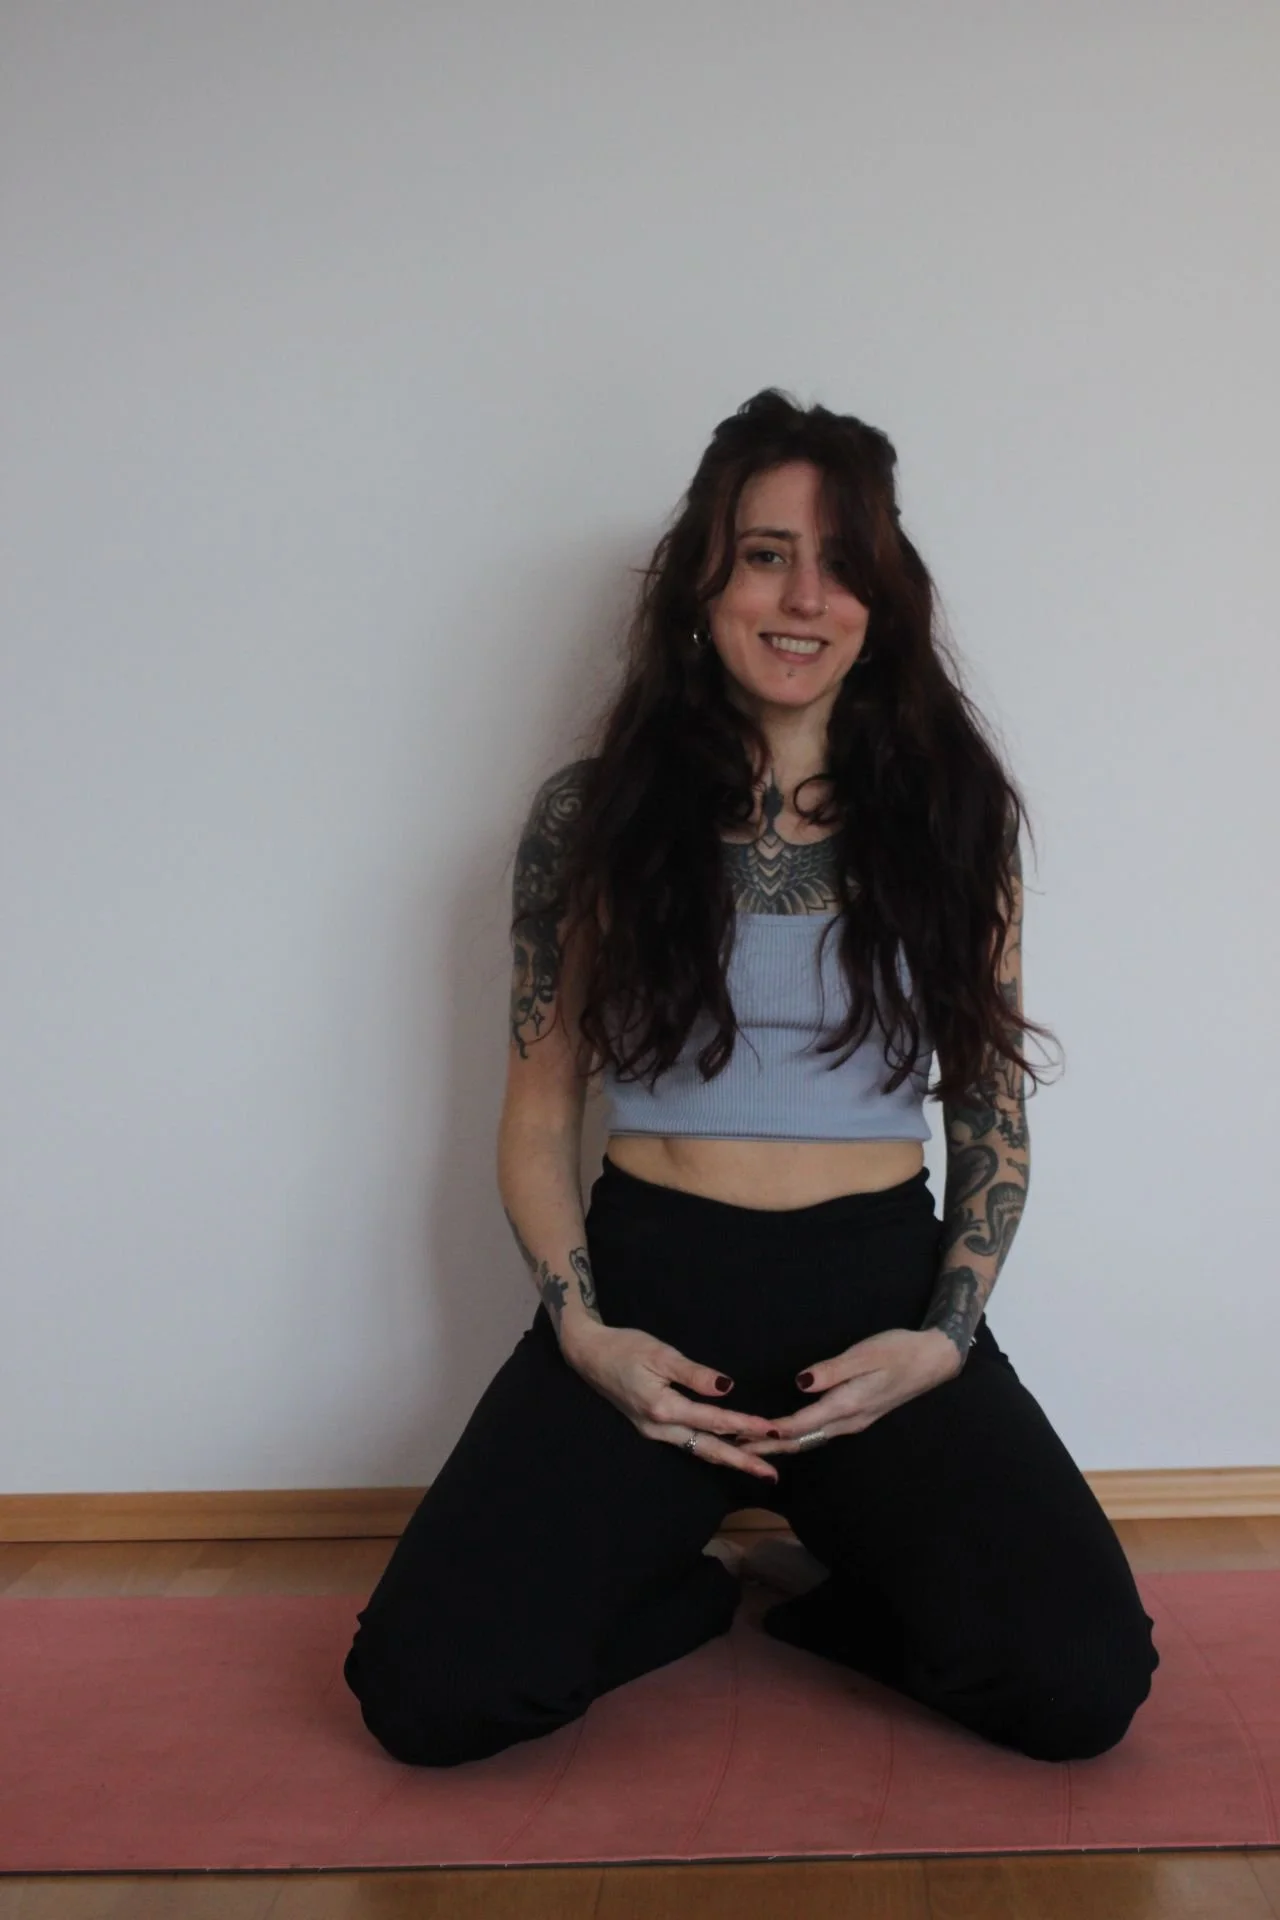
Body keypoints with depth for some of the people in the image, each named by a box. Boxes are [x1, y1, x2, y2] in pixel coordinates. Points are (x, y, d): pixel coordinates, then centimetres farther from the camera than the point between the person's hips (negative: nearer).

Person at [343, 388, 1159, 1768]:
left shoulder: (953, 812, 5)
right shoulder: (593, 818, 3)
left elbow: (993, 1110, 7)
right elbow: (538, 1110, 6)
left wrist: (946, 1338, -7)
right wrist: (583, 1332, -9)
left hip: (880, 1290, 1)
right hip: (649, 1288, 0)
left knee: (1080, 1685, -21)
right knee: (431, 1691, -19)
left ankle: (833, 1595, 11)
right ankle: (691, 1591, 12)